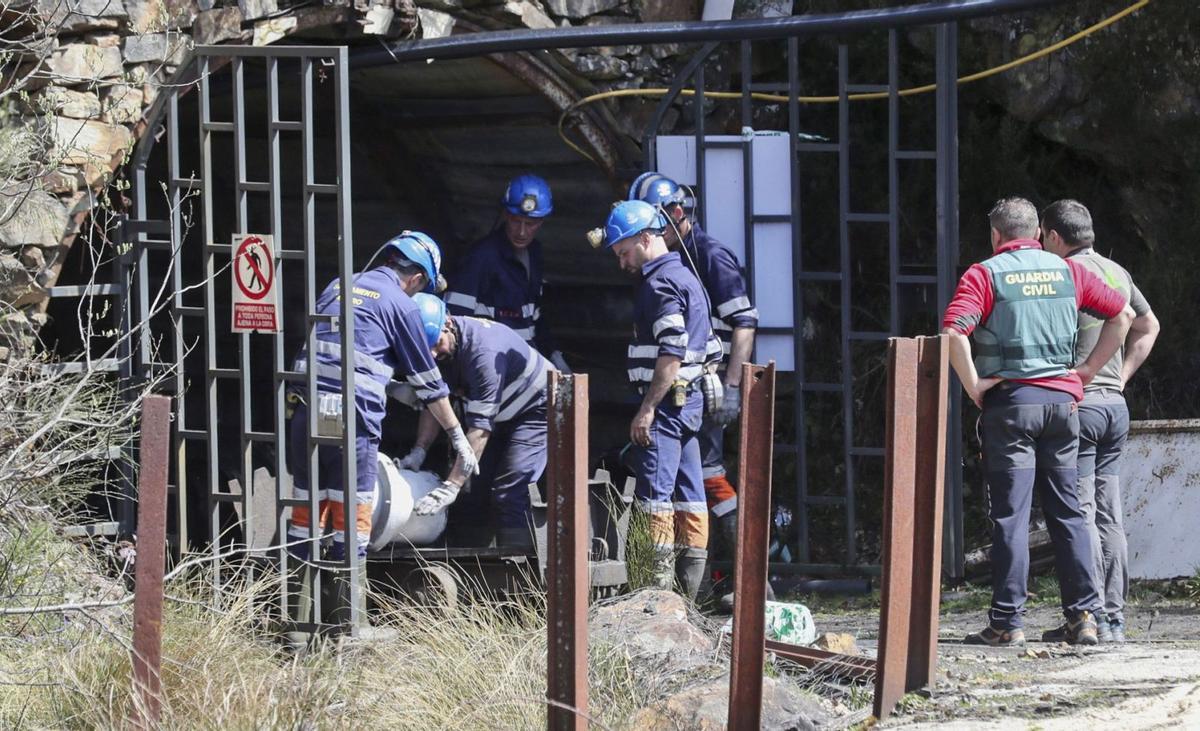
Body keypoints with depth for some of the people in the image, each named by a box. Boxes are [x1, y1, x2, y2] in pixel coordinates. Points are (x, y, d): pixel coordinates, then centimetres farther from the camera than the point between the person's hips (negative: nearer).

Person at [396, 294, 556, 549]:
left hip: (536, 410, -9)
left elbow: (480, 426, -40)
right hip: (502, 415, 9)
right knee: (479, 486, 5)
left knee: (509, 492, -19)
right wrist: (418, 452, -15)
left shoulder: (484, 350, -38)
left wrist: (451, 486, -42)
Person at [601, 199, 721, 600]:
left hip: (668, 399, -10)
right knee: (688, 494, 9)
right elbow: (706, 349, 21)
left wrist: (647, 408, -21)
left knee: (655, 492, -10)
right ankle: (688, 590, 10)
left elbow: (672, 353, -21)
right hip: (691, 400, 10)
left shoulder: (660, 282, -13)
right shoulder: (685, 277, 18)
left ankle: (658, 582, -13)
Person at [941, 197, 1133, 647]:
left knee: (1010, 513, -3)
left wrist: (973, 386, -10)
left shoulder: (985, 274, -4)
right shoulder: (1067, 271, 10)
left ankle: (1007, 622, -4)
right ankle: (1083, 615, 8)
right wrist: (1089, 370, 13)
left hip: (1009, 400, -4)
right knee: (1066, 510, 11)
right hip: (1062, 399, 4)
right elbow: (1121, 314, 14)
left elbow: (953, 331, -18)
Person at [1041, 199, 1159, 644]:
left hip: (1076, 402, -7)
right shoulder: (1117, 273, 13)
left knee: (1079, 515, -7)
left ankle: (1090, 617, -11)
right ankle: (1114, 618, 8)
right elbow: (1148, 328, 25)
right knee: (1109, 518, 9)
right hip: (1115, 404, 7)